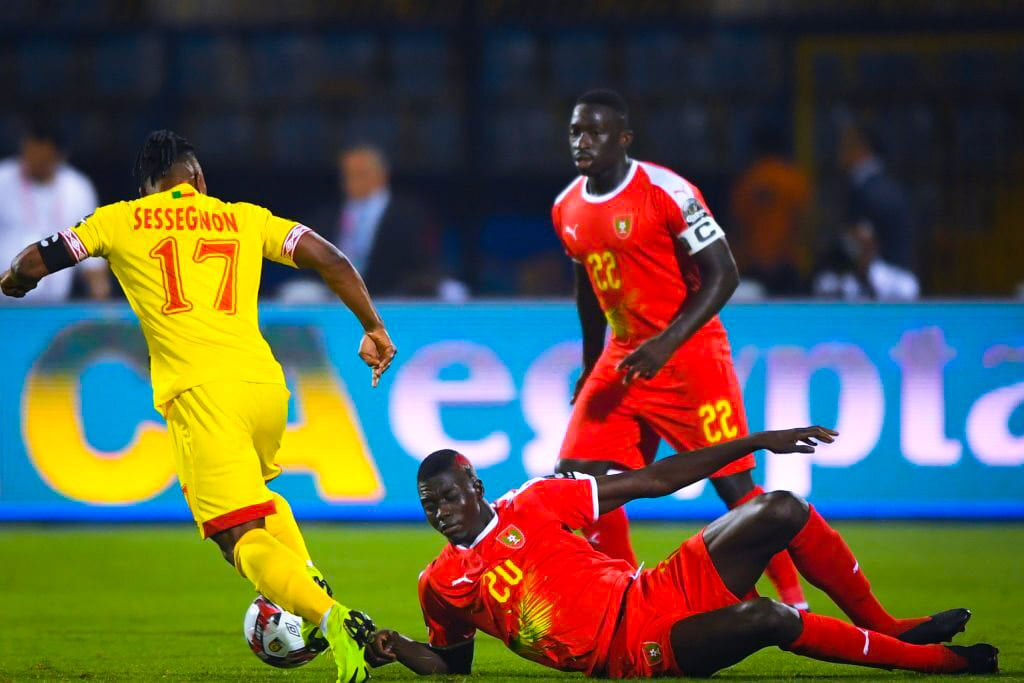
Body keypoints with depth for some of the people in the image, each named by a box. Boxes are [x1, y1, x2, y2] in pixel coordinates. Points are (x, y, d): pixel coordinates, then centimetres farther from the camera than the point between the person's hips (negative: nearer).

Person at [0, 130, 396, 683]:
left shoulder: (120, 221, 14)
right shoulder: (247, 219, 20)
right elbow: (329, 259, 12)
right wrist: (373, 328, 22)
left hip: (200, 389, -4)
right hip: (266, 382, 4)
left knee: (243, 537, -7)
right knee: (256, 492, 32)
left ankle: (330, 618, -32)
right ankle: (312, 586, 7)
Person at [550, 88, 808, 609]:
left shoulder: (667, 192, -16)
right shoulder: (566, 209, 6)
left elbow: (722, 276, -16)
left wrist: (664, 345, -24)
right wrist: (591, 368, 22)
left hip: (691, 355, -7)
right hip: (623, 360, 7)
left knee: (734, 484, -5)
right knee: (577, 476, -3)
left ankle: (793, 601, 6)